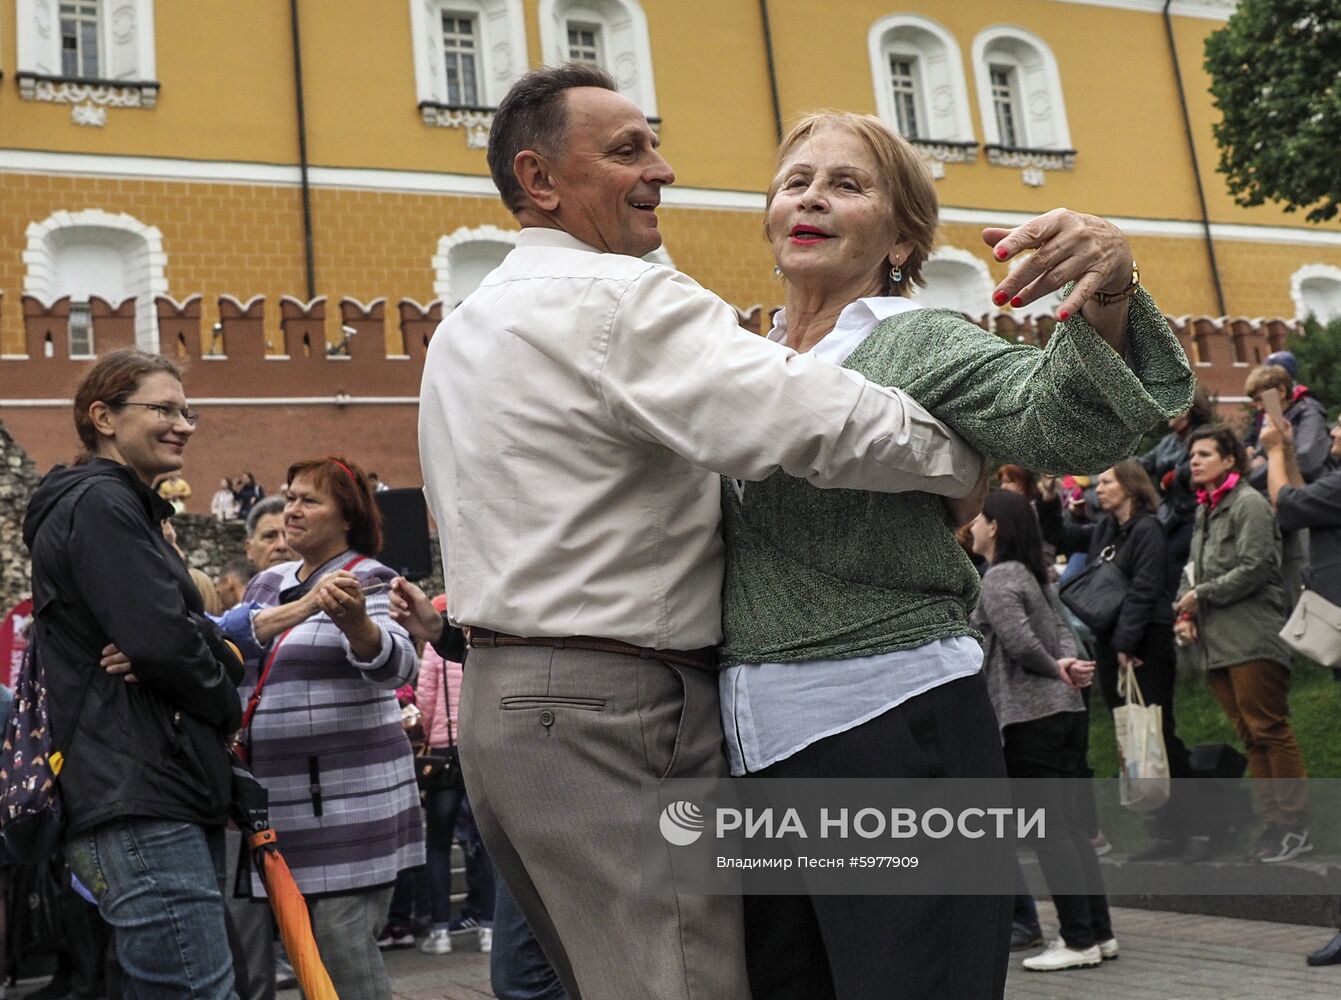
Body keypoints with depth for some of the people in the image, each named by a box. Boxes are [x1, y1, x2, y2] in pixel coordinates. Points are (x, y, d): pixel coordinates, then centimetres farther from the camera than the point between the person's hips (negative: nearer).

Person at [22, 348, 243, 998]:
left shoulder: (126, 508, 24)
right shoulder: (99, 504, -8)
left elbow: (200, 636, 18)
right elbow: (163, 643, -19)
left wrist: (219, 658, -5)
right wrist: (224, 702, -1)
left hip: (170, 798, 10)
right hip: (138, 807, -10)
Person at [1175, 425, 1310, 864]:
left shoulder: (1248, 503, -7)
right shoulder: (1205, 511, 19)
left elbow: (1253, 568, -16)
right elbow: (1195, 569, 21)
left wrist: (1201, 595, -10)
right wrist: (1184, 609, 3)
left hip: (1252, 638, -9)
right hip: (1216, 642, 9)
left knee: (1269, 729, -8)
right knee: (1249, 735, 9)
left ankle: (1294, 824, -2)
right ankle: (1275, 820, 14)